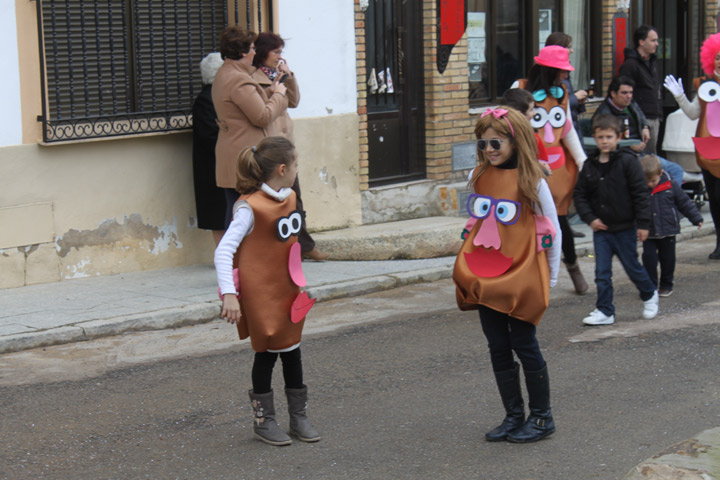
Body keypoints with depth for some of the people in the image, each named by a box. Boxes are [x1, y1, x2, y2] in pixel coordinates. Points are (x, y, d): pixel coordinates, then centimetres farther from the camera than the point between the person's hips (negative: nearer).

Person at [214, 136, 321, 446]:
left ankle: (299, 417, 24)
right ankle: (264, 420, 18)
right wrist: (229, 294, -30)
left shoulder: (290, 197, 3)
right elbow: (223, 251, -24)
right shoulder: (250, 207, -21)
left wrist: (300, 281, 16)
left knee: (291, 349, 13)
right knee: (267, 351, 3)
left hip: (289, 289, 7)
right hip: (260, 291, -7)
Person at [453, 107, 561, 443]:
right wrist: (473, 268, 13)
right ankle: (513, 417, 19)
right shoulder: (480, 178, 7)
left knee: (524, 345, 0)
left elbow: (552, 231, -5)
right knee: (498, 348, 8)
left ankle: (541, 417, 14)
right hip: (485, 278, 6)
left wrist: (549, 277, -3)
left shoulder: (531, 182, -10)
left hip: (521, 276, -6)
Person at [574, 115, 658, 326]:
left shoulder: (628, 161, -10)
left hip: (625, 228, -4)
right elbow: (580, 195, 10)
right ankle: (605, 311, 10)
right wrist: (590, 218, -3)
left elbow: (641, 193, -9)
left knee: (632, 267, 9)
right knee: (602, 272, 3)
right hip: (601, 229, 4)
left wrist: (643, 223, -11)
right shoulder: (590, 165, 3)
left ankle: (649, 295, 35)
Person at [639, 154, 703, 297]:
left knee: (667, 259, 8)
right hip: (649, 233, 0)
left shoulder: (671, 186, -5)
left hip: (668, 231, 0)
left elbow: (685, 203, 5)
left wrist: (696, 218, 6)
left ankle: (666, 285, 23)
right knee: (649, 258, -5)